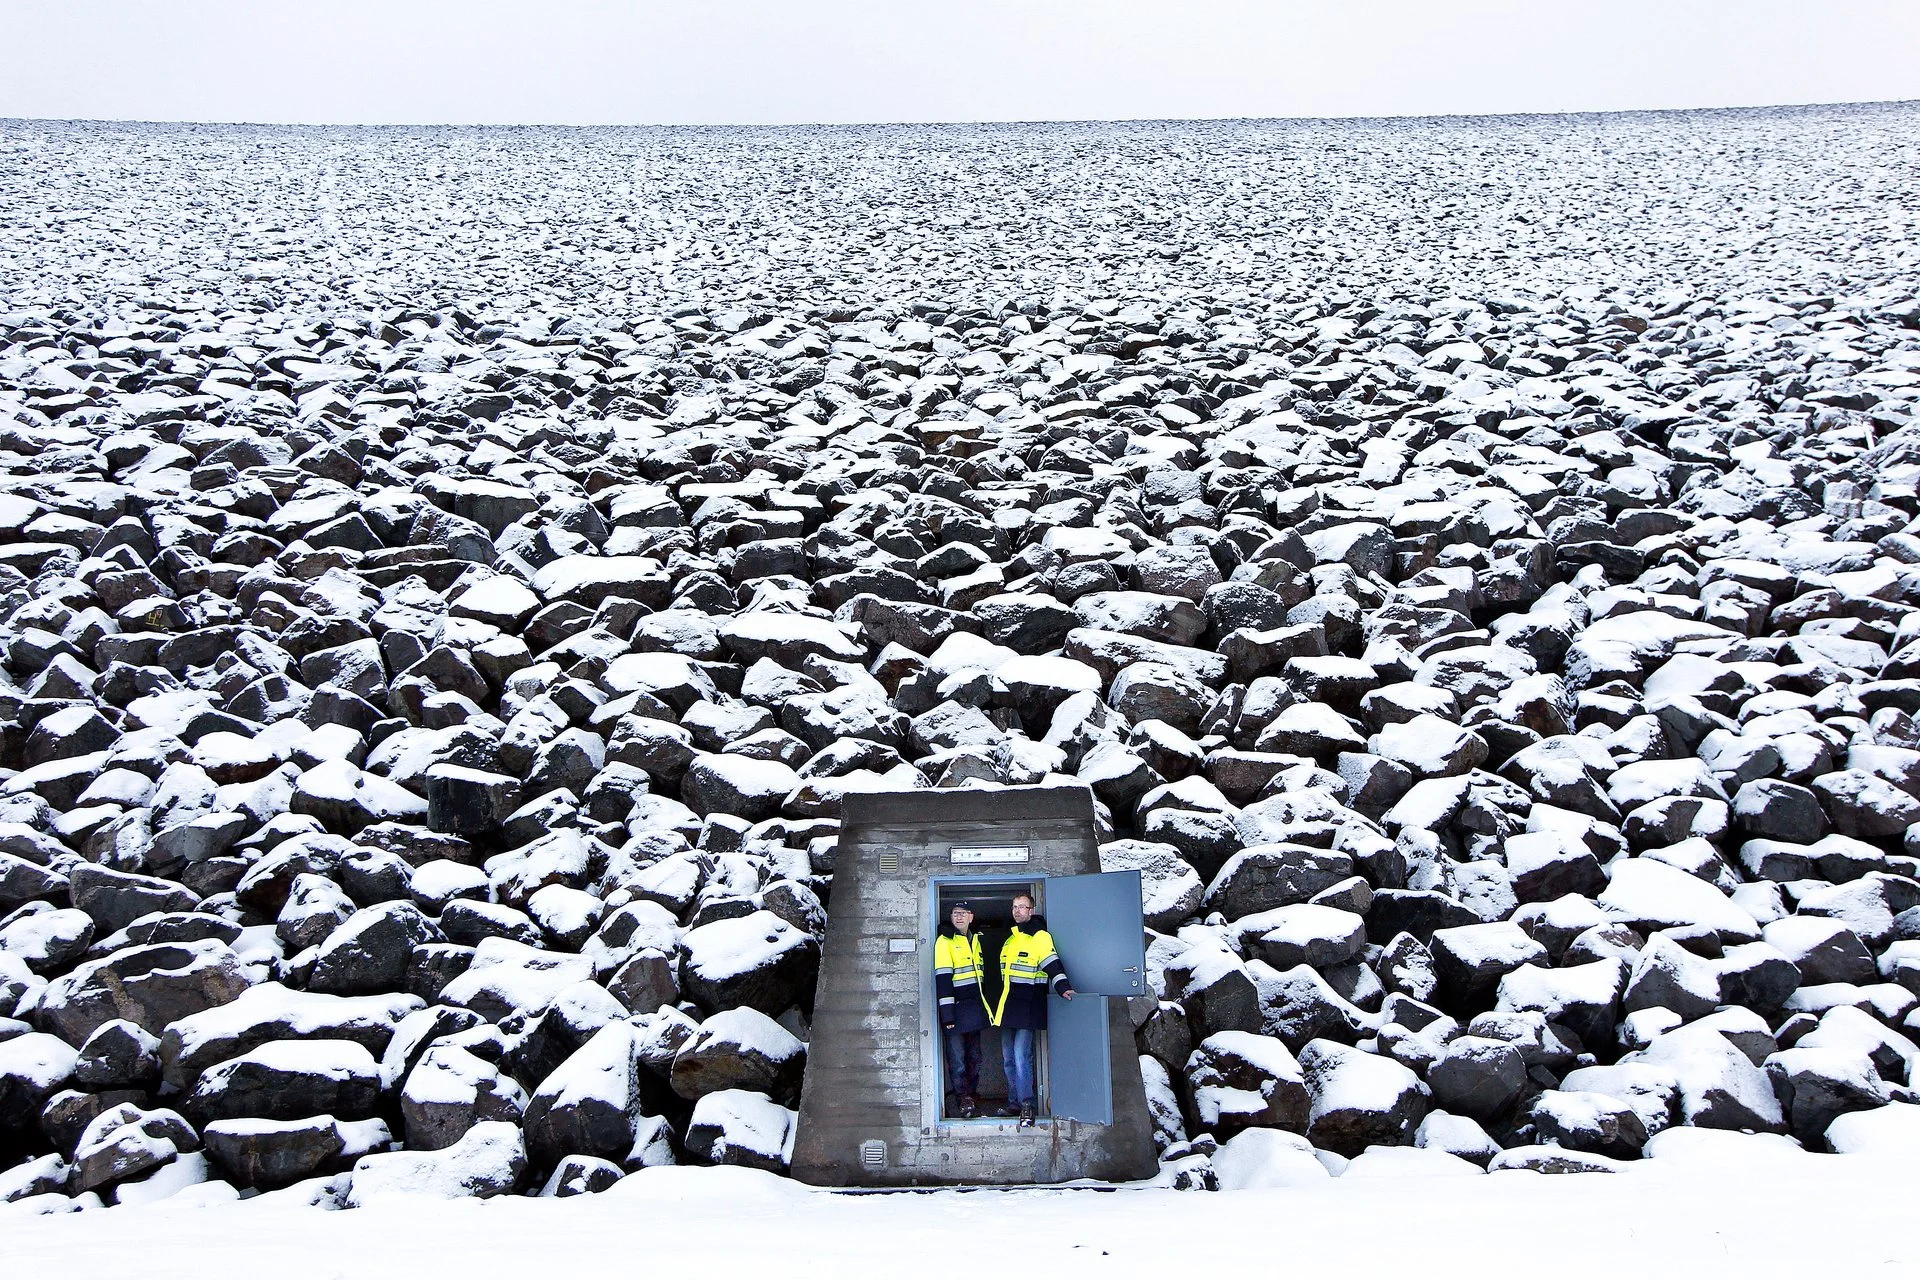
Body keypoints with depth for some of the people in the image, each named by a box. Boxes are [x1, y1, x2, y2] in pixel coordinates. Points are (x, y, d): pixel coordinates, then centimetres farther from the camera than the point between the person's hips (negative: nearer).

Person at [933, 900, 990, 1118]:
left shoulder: (975, 940, 15)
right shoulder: (945, 941, -7)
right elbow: (942, 978, -14)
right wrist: (947, 1014, -19)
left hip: (974, 1008, 7)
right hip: (955, 1007, -7)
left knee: (974, 1057, 11)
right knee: (957, 1057, -6)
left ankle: (972, 1096, 18)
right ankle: (964, 1099, -3)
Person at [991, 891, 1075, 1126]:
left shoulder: (1040, 937, -7)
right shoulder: (1011, 938, 18)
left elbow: (1052, 964, -19)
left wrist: (1062, 987, -34)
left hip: (1028, 1007, -9)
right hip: (1008, 1007, 9)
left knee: (1021, 1056, -14)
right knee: (1008, 1058, 13)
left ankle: (1027, 1106, -10)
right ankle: (1014, 1103, 23)